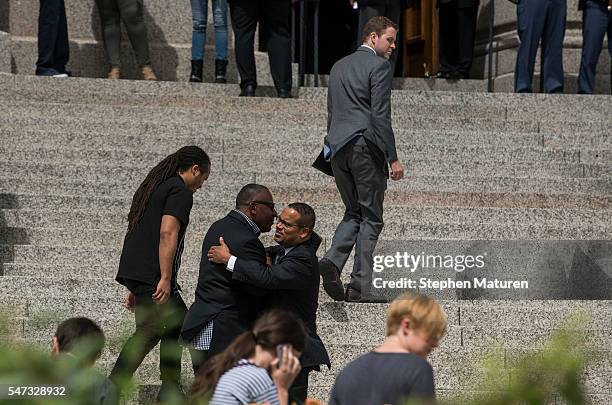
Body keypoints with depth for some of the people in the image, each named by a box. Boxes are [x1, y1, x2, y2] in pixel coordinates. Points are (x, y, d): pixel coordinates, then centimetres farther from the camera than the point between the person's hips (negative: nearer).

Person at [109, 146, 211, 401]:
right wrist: (165, 279, -21)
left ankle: (170, 390, 21)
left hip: (134, 272, 10)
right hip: (152, 274, -10)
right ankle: (112, 388, -24)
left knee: (178, 322, 20)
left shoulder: (152, 188, 23)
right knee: (151, 330, -15)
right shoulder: (180, 191, -5)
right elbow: (167, 233, -18)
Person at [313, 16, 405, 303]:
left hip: (338, 149, 7)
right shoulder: (378, 66, -6)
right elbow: (381, 116, -12)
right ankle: (360, 287, -4)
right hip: (365, 147, -7)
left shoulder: (339, 66, 18)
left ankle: (333, 260, -8)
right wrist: (393, 158, -11)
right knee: (370, 217, 0)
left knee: (353, 212, 16)